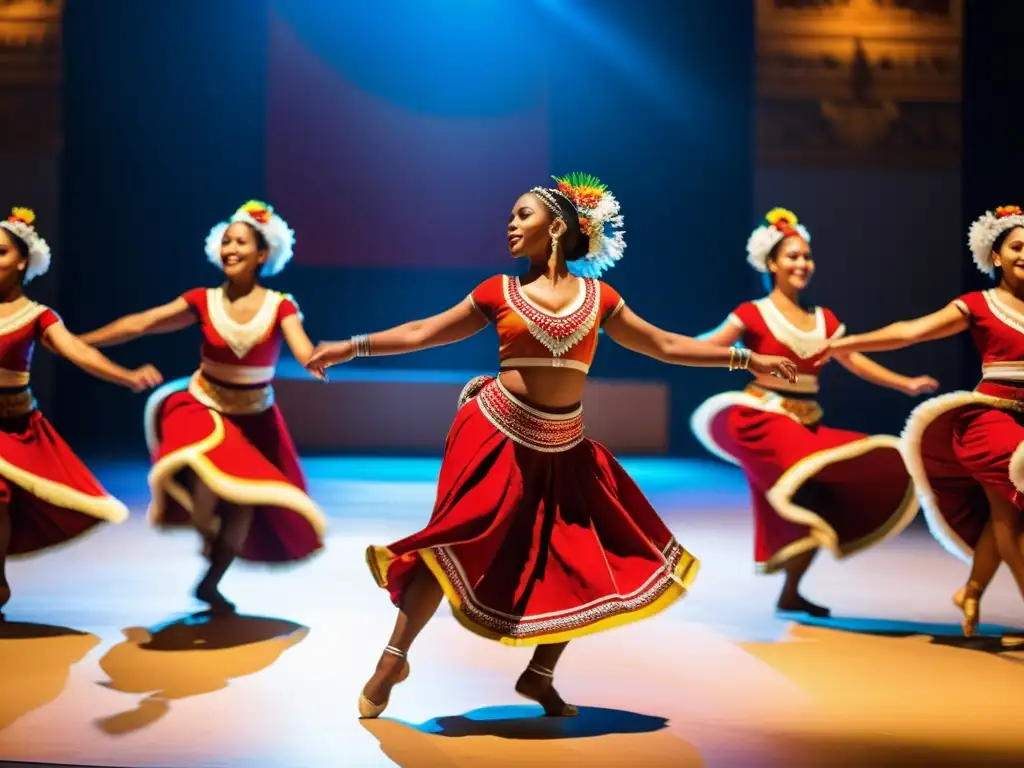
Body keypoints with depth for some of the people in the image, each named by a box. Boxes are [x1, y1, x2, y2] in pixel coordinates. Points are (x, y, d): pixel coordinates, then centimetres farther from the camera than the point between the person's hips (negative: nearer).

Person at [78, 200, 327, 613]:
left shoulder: (280, 306, -11)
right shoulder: (203, 301, -8)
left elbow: (304, 351, -28)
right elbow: (139, 324, -9)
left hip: (254, 419, 1)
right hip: (202, 407, -1)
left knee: (246, 502, 2)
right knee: (205, 477, -30)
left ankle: (210, 583, 23)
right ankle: (206, 532, 3)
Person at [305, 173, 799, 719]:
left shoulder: (597, 297, 6)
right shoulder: (498, 292, 2)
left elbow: (664, 345, 10)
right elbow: (422, 333, 6)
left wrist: (747, 359, 7)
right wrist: (351, 347, 0)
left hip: (562, 449, 3)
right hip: (498, 436, -3)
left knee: (585, 564, 4)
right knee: (453, 548, -7)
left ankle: (540, 676, 22)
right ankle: (393, 660, 10)